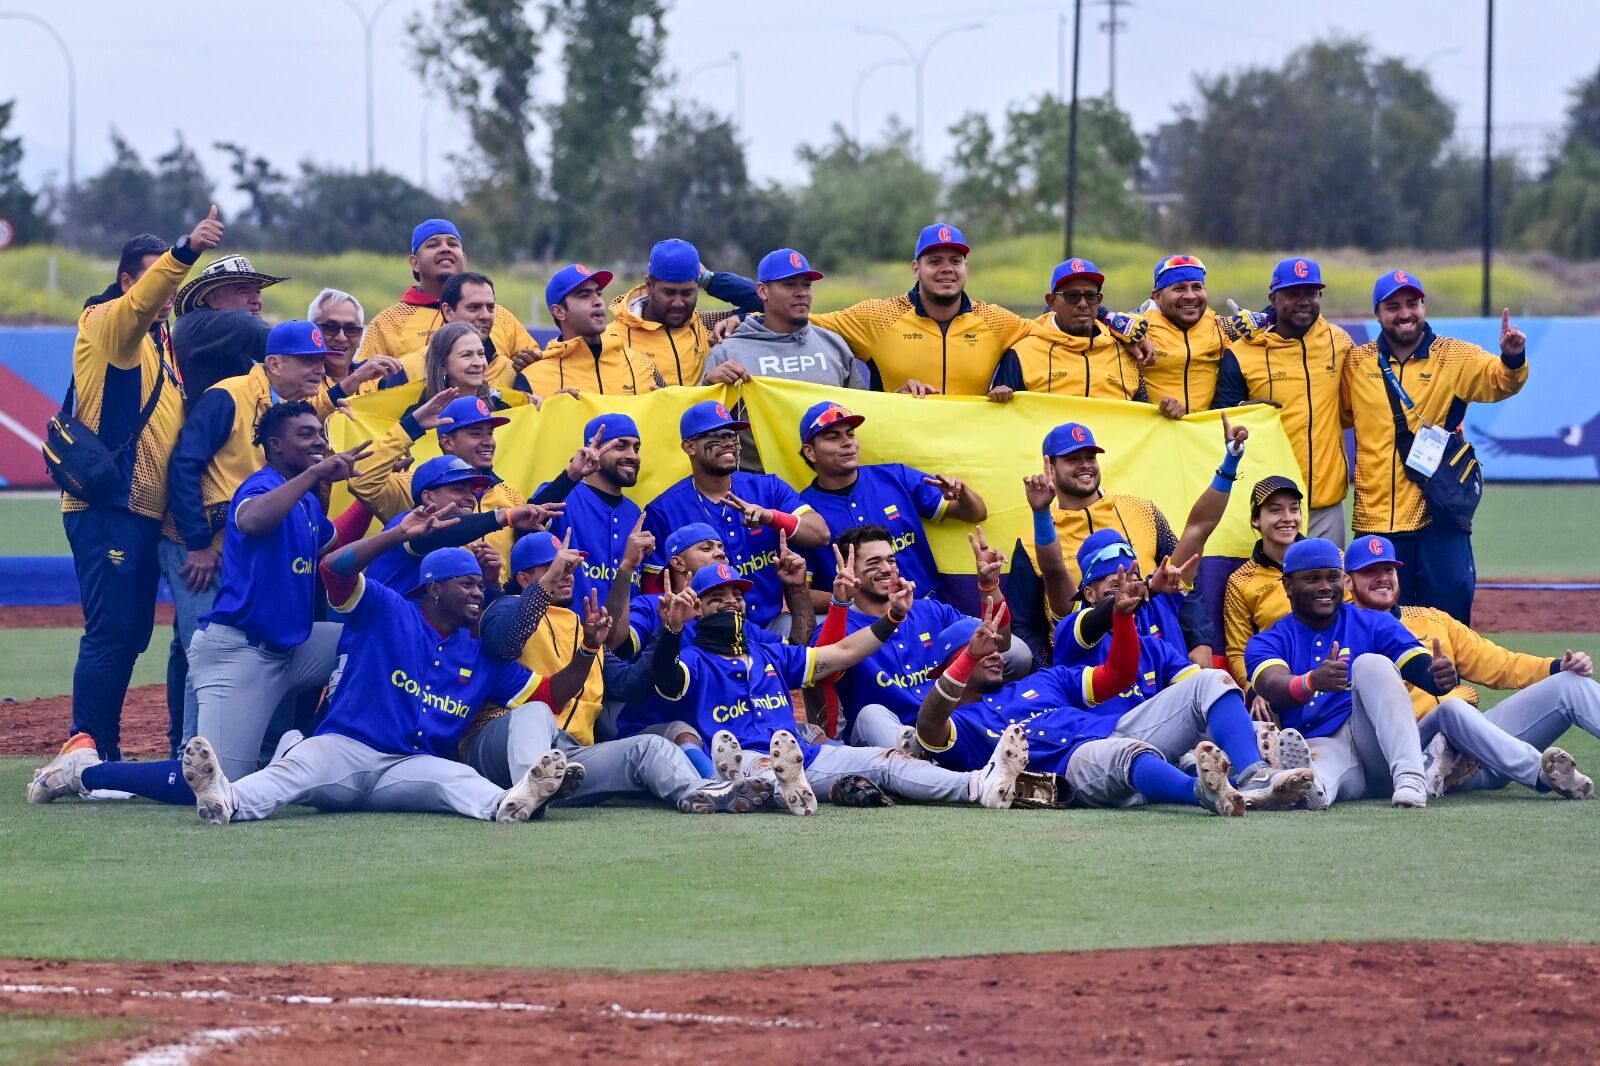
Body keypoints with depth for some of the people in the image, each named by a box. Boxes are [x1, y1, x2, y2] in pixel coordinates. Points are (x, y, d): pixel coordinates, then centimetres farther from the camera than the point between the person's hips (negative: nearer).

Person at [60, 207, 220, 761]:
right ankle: (90, 753, -12)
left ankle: (104, 755, 16)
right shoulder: (106, 322, -5)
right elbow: (139, 301, -28)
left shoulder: (161, 338, 20)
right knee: (111, 631, -12)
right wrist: (185, 252, -43)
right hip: (106, 508, -9)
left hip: (147, 512, 9)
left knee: (131, 636, 10)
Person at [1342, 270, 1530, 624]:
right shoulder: (1357, 363, 7)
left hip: (1438, 518, -2)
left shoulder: (1456, 357, 0)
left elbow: (1500, 381, -17)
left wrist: (1512, 358, -37)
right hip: (1375, 520, 2)